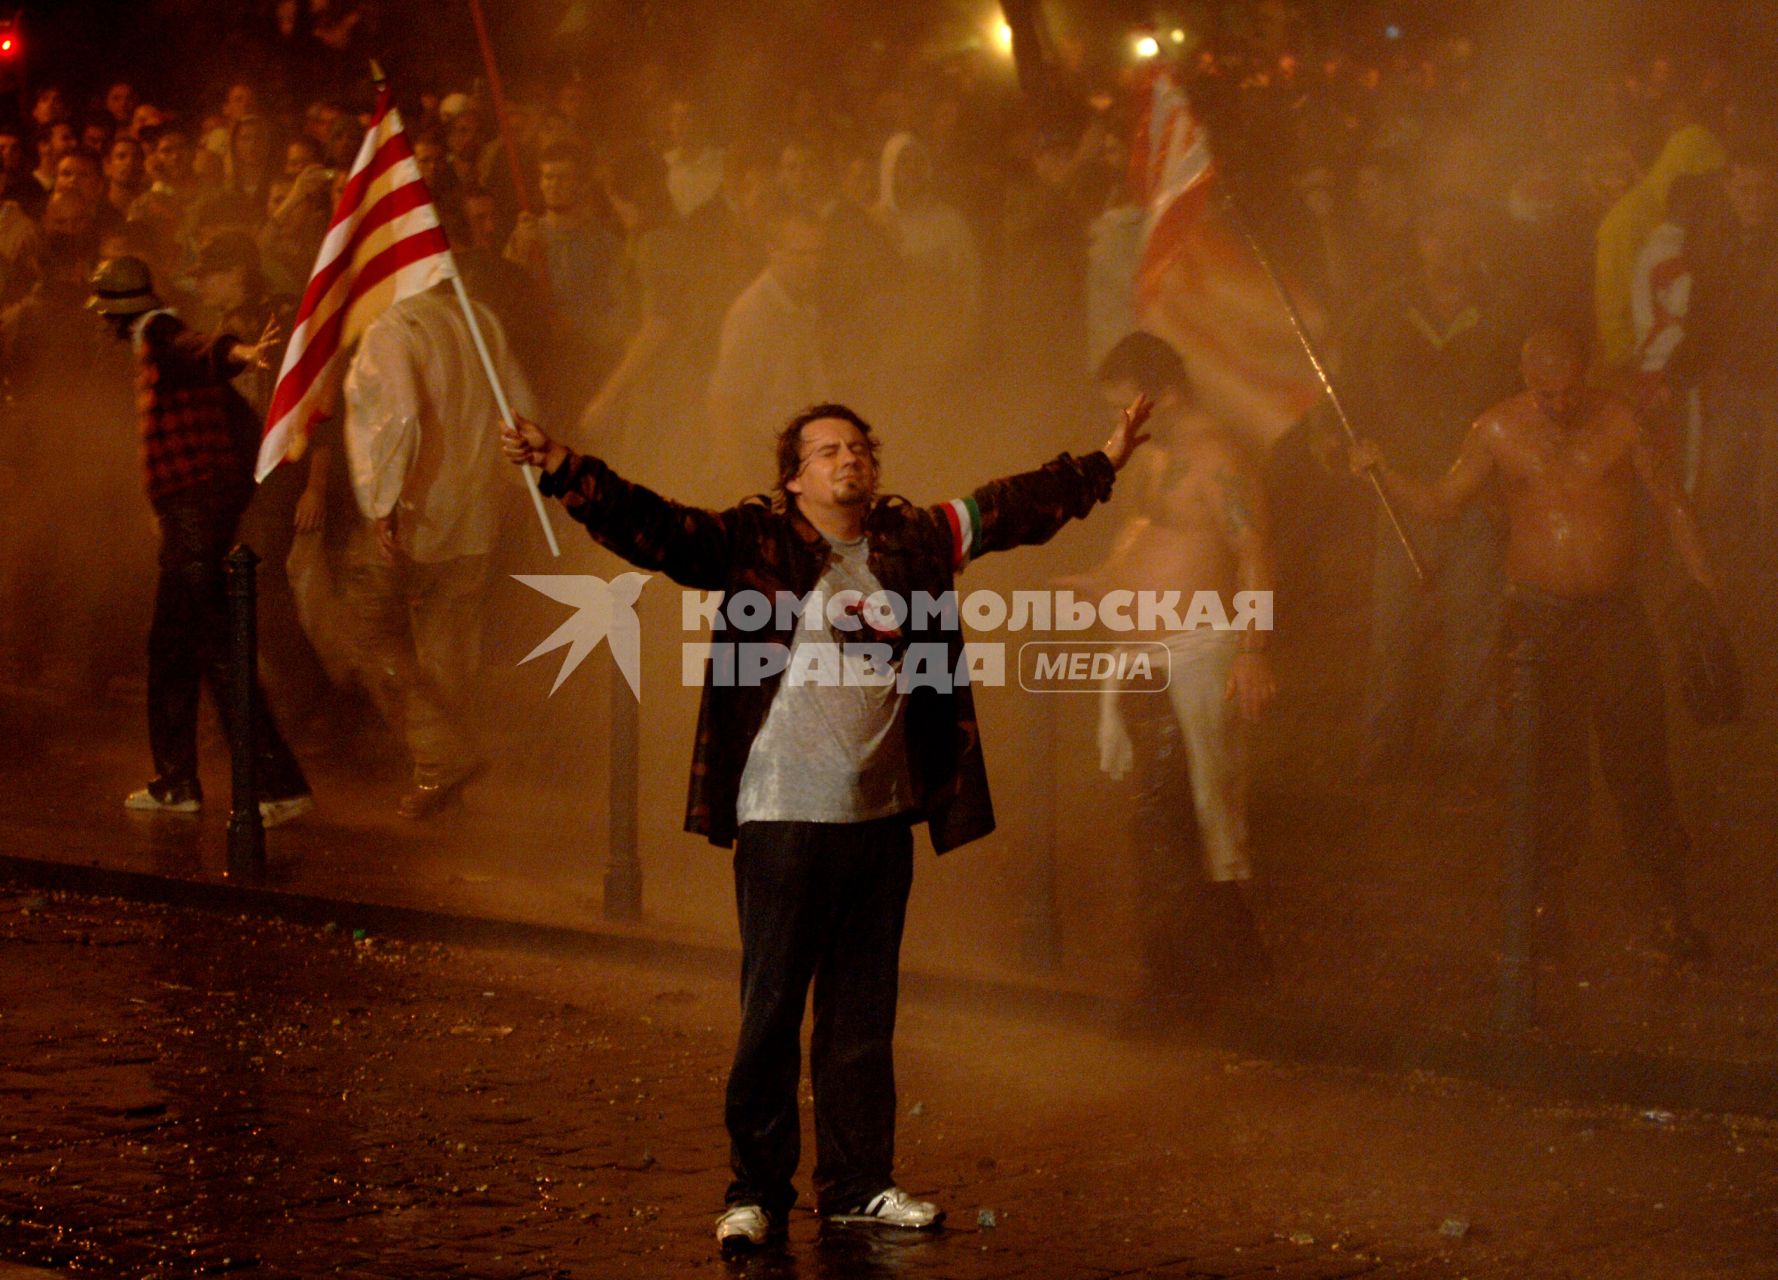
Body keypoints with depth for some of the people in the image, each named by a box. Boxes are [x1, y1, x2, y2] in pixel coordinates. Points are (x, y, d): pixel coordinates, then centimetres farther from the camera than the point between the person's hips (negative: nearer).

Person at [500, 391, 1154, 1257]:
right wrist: (563, 471, -26)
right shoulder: (755, 543, -3)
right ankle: (756, 1192, 9)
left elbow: (1007, 510, 22)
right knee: (771, 1009, -1)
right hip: (784, 818, -4)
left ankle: (857, 1185, 21)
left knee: (864, 1014, 11)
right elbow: (648, 526, -13)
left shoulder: (912, 540, 10)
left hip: (882, 819, 4)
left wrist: (1104, 465, 28)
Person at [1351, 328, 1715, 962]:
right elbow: (1440, 501, 6)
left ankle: (1670, 905, 5)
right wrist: (1382, 471, -10)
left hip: (1615, 610, 0)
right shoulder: (1500, 429, 0)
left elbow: (1670, 501, 5)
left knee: (1640, 755, -1)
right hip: (1538, 617, 0)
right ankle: (1546, 903, 15)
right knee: (1547, 761, 4)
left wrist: (1701, 578, -1)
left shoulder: (1620, 420, -2)